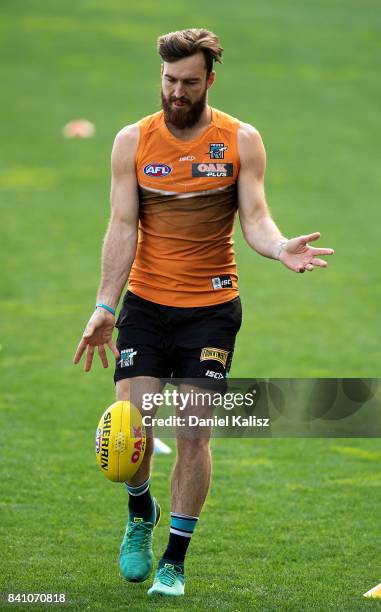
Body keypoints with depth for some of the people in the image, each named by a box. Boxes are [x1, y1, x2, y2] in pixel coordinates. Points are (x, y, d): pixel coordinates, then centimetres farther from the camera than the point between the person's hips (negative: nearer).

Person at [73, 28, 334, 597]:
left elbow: (255, 217, -6)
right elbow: (122, 227, -2)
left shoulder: (241, 141, -1)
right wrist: (104, 307, -11)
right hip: (145, 304, 1)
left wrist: (281, 248, -29)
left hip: (212, 309, -1)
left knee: (194, 434, -4)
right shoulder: (133, 141, 0)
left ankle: (175, 560, 9)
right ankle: (140, 513, 24)